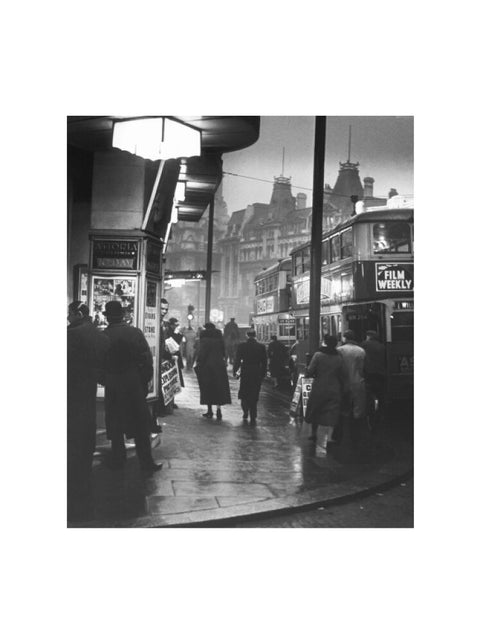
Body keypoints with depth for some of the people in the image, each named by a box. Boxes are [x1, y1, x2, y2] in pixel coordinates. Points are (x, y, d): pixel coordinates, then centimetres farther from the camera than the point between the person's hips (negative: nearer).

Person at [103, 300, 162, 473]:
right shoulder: (135, 332, -7)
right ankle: (146, 462, 9)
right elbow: (147, 359, -8)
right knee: (140, 424, 6)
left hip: (112, 386, 1)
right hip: (134, 384, -1)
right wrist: (145, 381, 1)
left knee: (115, 425, 13)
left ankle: (117, 460, 19)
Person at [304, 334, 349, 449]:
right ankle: (327, 437, -10)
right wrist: (344, 391, 8)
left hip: (319, 389, -1)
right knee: (331, 415, 1)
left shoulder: (318, 355, -9)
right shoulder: (339, 358, 1)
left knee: (315, 412, 17)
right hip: (334, 391, 1)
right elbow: (345, 376, 1)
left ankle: (314, 434, 29)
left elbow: (309, 372, -11)